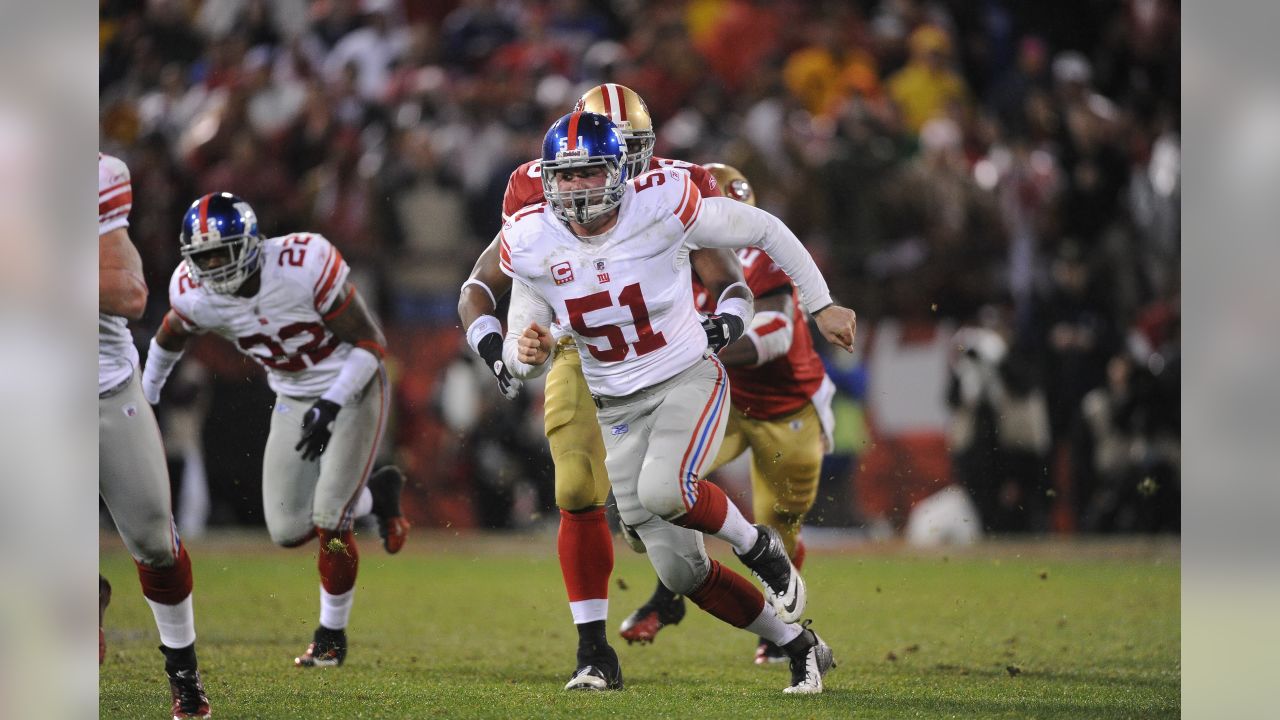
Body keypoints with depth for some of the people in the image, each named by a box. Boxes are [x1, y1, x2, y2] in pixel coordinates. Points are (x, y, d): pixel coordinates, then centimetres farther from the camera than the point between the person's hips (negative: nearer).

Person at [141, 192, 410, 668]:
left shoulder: (305, 266, -30)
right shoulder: (196, 294, -17)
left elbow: (370, 343, -21)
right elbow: (169, 339, 9)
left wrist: (331, 405, -28)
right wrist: (144, 399, 21)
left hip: (353, 388, -5)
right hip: (295, 400, 5)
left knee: (329, 519, -14)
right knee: (288, 530, -3)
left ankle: (332, 635, 7)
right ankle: (376, 494, 25)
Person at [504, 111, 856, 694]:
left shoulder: (661, 206, -18)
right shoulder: (533, 244, -8)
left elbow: (764, 231, -4)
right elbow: (521, 354, 2)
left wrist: (822, 307, 2)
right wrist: (525, 354, -24)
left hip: (689, 381, -4)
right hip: (619, 409, 4)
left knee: (664, 491, -34)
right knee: (680, 571, 0)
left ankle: (759, 547, -4)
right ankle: (798, 646, 20)